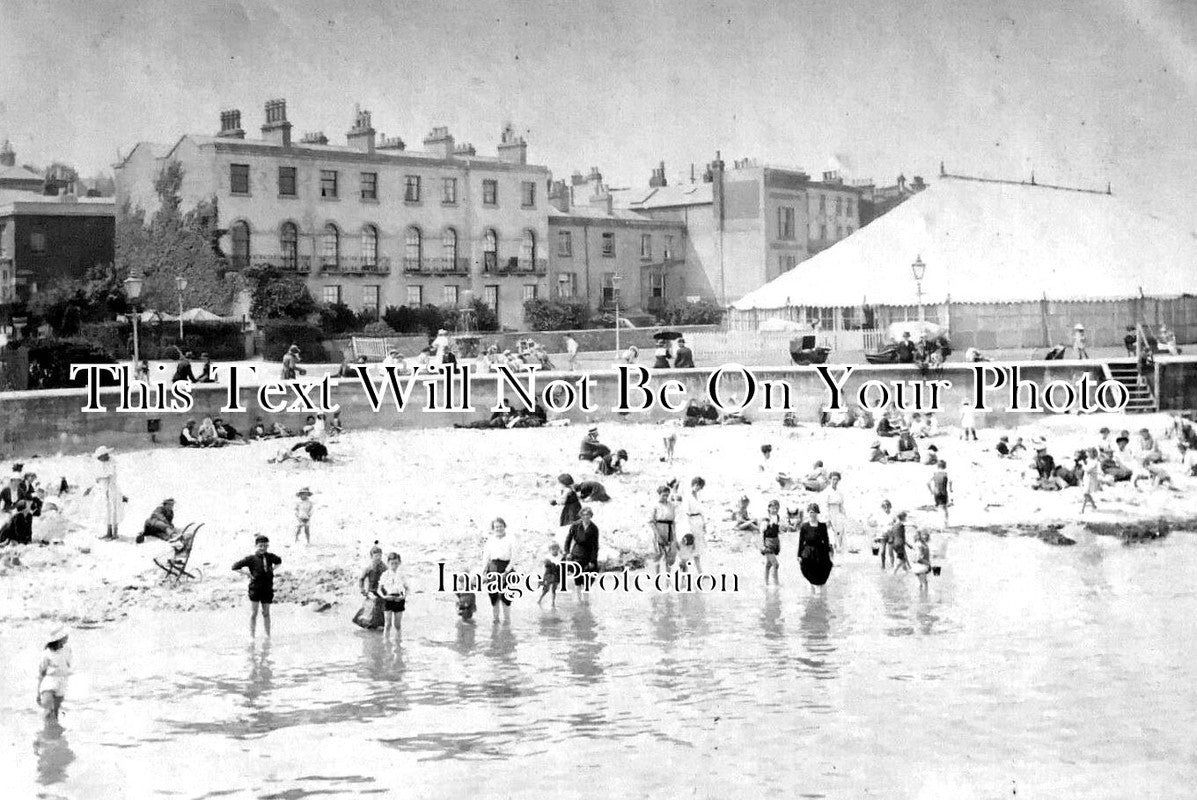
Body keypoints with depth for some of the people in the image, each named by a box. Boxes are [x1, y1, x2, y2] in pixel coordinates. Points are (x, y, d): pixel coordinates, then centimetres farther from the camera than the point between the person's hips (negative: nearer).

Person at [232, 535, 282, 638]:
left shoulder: (270, 557, 3)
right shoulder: (251, 559, -8)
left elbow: (278, 561, 27)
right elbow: (234, 567, -8)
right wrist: (248, 574, -11)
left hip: (267, 589, 3)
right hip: (255, 588, -3)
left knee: (266, 613, 11)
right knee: (253, 613, -1)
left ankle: (268, 636, 17)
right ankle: (252, 636, 4)